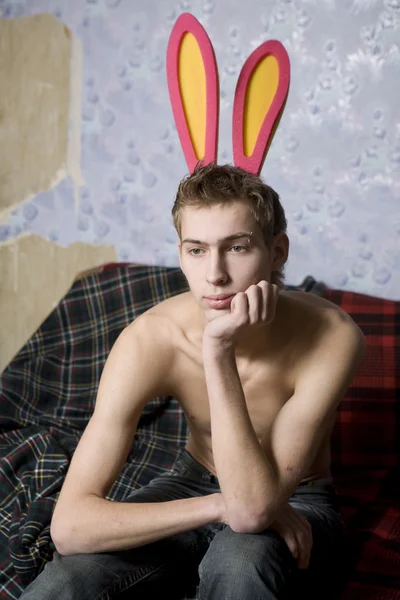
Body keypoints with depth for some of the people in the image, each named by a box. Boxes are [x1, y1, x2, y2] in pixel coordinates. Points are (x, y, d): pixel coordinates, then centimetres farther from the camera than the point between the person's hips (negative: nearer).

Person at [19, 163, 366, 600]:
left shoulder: (330, 338, -29)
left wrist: (218, 351, -42)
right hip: (194, 481, 2)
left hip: (296, 499, -1)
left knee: (240, 561, -37)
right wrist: (223, 505, -31)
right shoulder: (149, 341, -24)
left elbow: (253, 509, -35)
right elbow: (70, 524, -28)